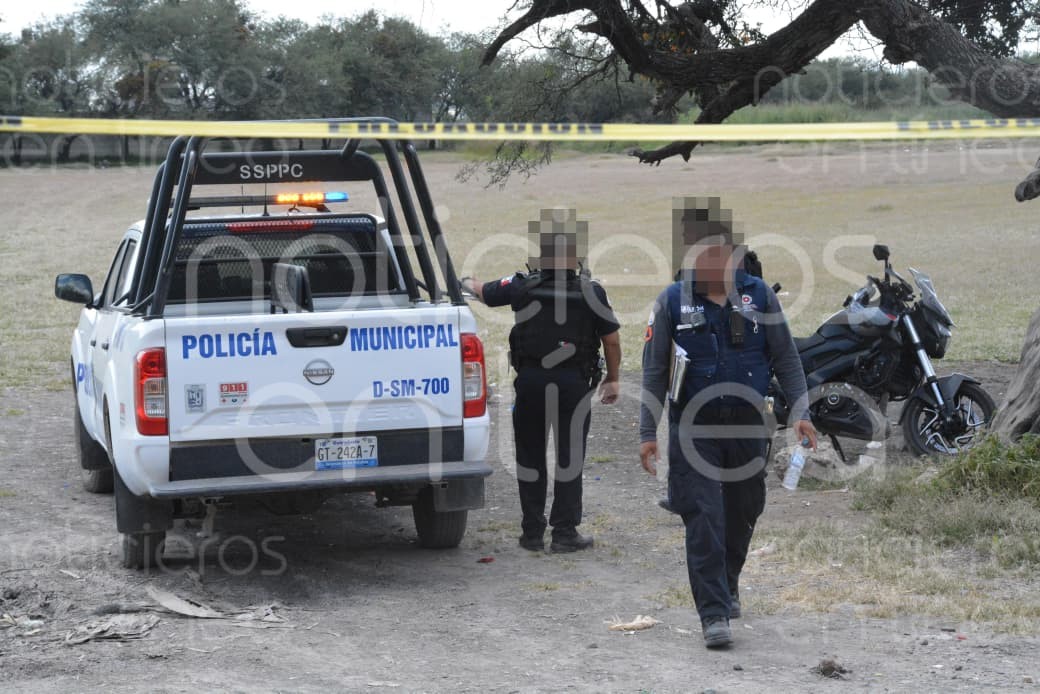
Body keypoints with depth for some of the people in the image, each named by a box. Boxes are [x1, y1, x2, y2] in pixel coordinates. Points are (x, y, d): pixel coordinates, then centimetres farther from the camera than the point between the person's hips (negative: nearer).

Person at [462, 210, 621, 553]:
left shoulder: (521, 286, -1)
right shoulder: (591, 291, -5)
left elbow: (482, 291, 17)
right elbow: (611, 341, -2)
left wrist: (467, 282, 40)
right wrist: (612, 379, 12)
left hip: (530, 382, 1)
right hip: (574, 383, -1)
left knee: (530, 457, 11)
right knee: (569, 458, 5)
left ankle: (532, 534, 14)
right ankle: (564, 534, 5)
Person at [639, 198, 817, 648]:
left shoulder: (759, 297, 2)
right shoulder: (672, 302, -2)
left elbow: (786, 358, 7)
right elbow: (654, 372, 1)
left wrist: (800, 412, -3)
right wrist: (647, 433, -2)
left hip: (748, 425, 2)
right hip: (693, 427, -2)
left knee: (742, 514, 15)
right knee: (703, 520, -9)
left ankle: (727, 589, 38)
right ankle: (714, 615, -8)